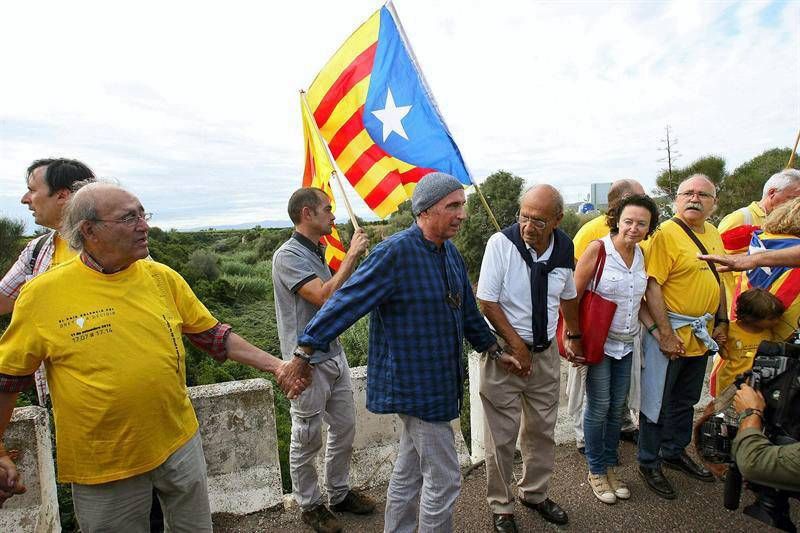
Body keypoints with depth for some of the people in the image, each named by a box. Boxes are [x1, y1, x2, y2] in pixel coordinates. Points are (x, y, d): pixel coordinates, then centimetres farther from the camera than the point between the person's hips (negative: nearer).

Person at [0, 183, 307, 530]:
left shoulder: (163, 277, -3)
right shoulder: (43, 293, -11)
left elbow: (213, 335, 3)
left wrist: (275, 366, -3)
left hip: (179, 443, 3)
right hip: (102, 465, -2)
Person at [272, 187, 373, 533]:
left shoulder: (316, 253, 11)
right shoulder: (288, 255, -16)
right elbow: (324, 297, -26)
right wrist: (351, 256, -20)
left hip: (333, 355, 9)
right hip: (309, 362, -9)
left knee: (344, 428, 18)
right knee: (307, 439, 9)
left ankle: (339, 493, 36)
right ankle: (309, 504, 28)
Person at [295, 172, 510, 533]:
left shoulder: (450, 253, 5)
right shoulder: (395, 253, -22)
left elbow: (467, 311, 16)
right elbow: (346, 304, -24)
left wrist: (495, 351, 20)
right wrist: (304, 353, -25)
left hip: (439, 381, 9)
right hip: (416, 384, -9)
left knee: (410, 470, 23)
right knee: (443, 479, 4)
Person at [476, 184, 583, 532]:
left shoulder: (564, 248, -3)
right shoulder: (501, 243, -19)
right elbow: (487, 301, -16)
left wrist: (574, 335, 23)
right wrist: (517, 345, -16)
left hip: (546, 352, 5)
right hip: (504, 350, -4)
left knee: (542, 430, 18)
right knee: (501, 436, 4)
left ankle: (535, 493, 40)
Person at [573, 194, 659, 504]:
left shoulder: (642, 256, 4)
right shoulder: (598, 249, -15)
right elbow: (573, 295, -14)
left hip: (627, 343, 6)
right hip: (599, 342, -5)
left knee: (617, 407, 14)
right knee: (599, 408, 3)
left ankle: (609, 466, 31)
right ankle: (596, 471, 22)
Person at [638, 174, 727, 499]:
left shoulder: (713, 235, 9)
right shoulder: (666, 234, -15)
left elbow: (717, 281, 19)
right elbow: (652, 286, -20)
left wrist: (721, 322, 12)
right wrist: (666, 334, -22)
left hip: (701, 335, 8)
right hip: (671, 332, -8)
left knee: (686, 400, 21)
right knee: (657, 402, 5)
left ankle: (675, 452, 40)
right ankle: (649, 463, 22)